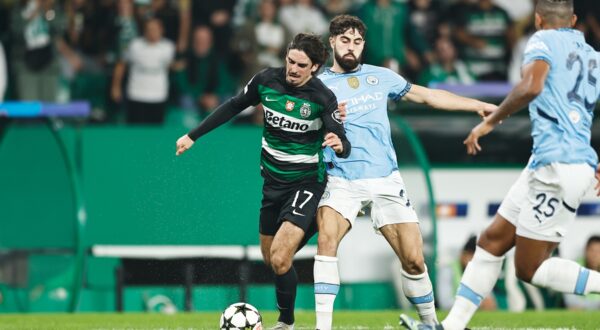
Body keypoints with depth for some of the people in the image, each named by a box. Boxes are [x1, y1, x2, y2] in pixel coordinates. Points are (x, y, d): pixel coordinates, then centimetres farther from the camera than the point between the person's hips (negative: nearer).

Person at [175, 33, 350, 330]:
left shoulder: (323, 98, -18)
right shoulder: (267, 80, -8)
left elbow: (343, 145, -18)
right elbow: (234, 107, 8)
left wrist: (339, 145, -43)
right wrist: (193, 136, 11)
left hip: (306, 181, -5)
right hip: (273, 180, 5)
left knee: (279, 259, -17)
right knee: (269, 258, 13)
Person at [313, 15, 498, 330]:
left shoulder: (380, 77, 11)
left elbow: (427, 95, 18)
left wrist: (478, 105, 17)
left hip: (385, 181, 2)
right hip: (342, 181, -2)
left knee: (413, 259, -3)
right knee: (327, 238, -27)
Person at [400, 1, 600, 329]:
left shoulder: (544, 41, -3)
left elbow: (531, 87, -23)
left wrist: (490, 121, -11)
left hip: (555, 165, -9)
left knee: (530, 268, -4)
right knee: (491, 241, 13)